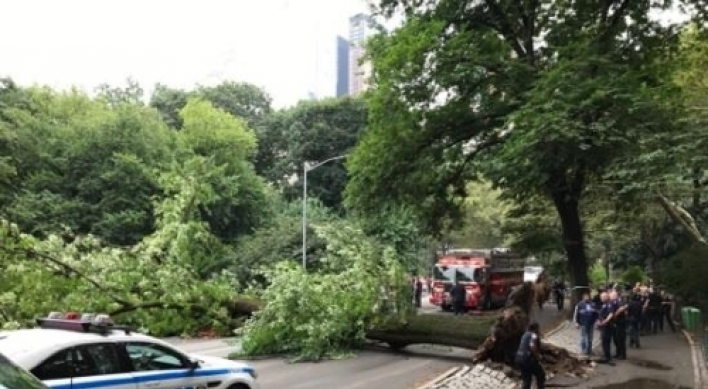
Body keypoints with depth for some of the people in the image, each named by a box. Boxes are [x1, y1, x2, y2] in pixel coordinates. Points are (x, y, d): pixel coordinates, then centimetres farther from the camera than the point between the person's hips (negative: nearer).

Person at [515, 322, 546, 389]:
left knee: (526, 379, 17)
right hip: (528, 359, -8)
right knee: (541, 375, 12)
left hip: (519, 358, 8)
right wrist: (537, 356, -14)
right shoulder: (534, 335, -9)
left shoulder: (525, 335, 18)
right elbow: (532, 346, -25)